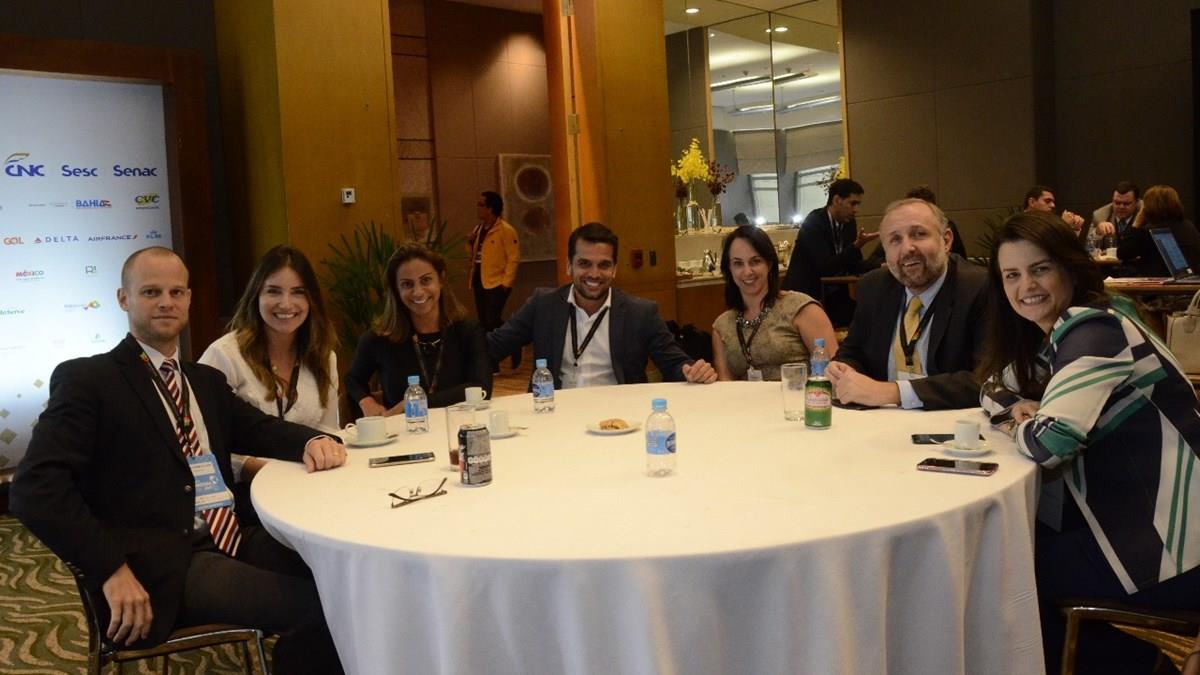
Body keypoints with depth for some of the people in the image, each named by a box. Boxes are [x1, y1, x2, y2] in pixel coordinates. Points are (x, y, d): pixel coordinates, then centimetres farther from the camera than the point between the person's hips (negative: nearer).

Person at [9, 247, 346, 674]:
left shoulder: (207, 381, 21)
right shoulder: (86, 379, -1)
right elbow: (35, 487, -10)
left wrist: (312, 440, -7)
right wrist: (112, 570, -20)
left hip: (230, 541, 7)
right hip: (162, 565, -7)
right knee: (314, 607, -23)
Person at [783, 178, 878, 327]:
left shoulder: (849, 223, 6)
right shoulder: (813, 223, -15)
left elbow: (855, 265, 8)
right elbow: (826, 267, -23)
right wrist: (856, 246, -29)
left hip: (835, 295, 7)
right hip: (806, 295, -7)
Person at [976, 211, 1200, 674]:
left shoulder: (1093, 328, -20)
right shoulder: (1060, 331, 9)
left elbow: (1049, 442, -31)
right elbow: (994, 391, 18)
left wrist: (1020, 426, -8)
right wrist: (1023, 409, -5)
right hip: (1137, 520, 9)